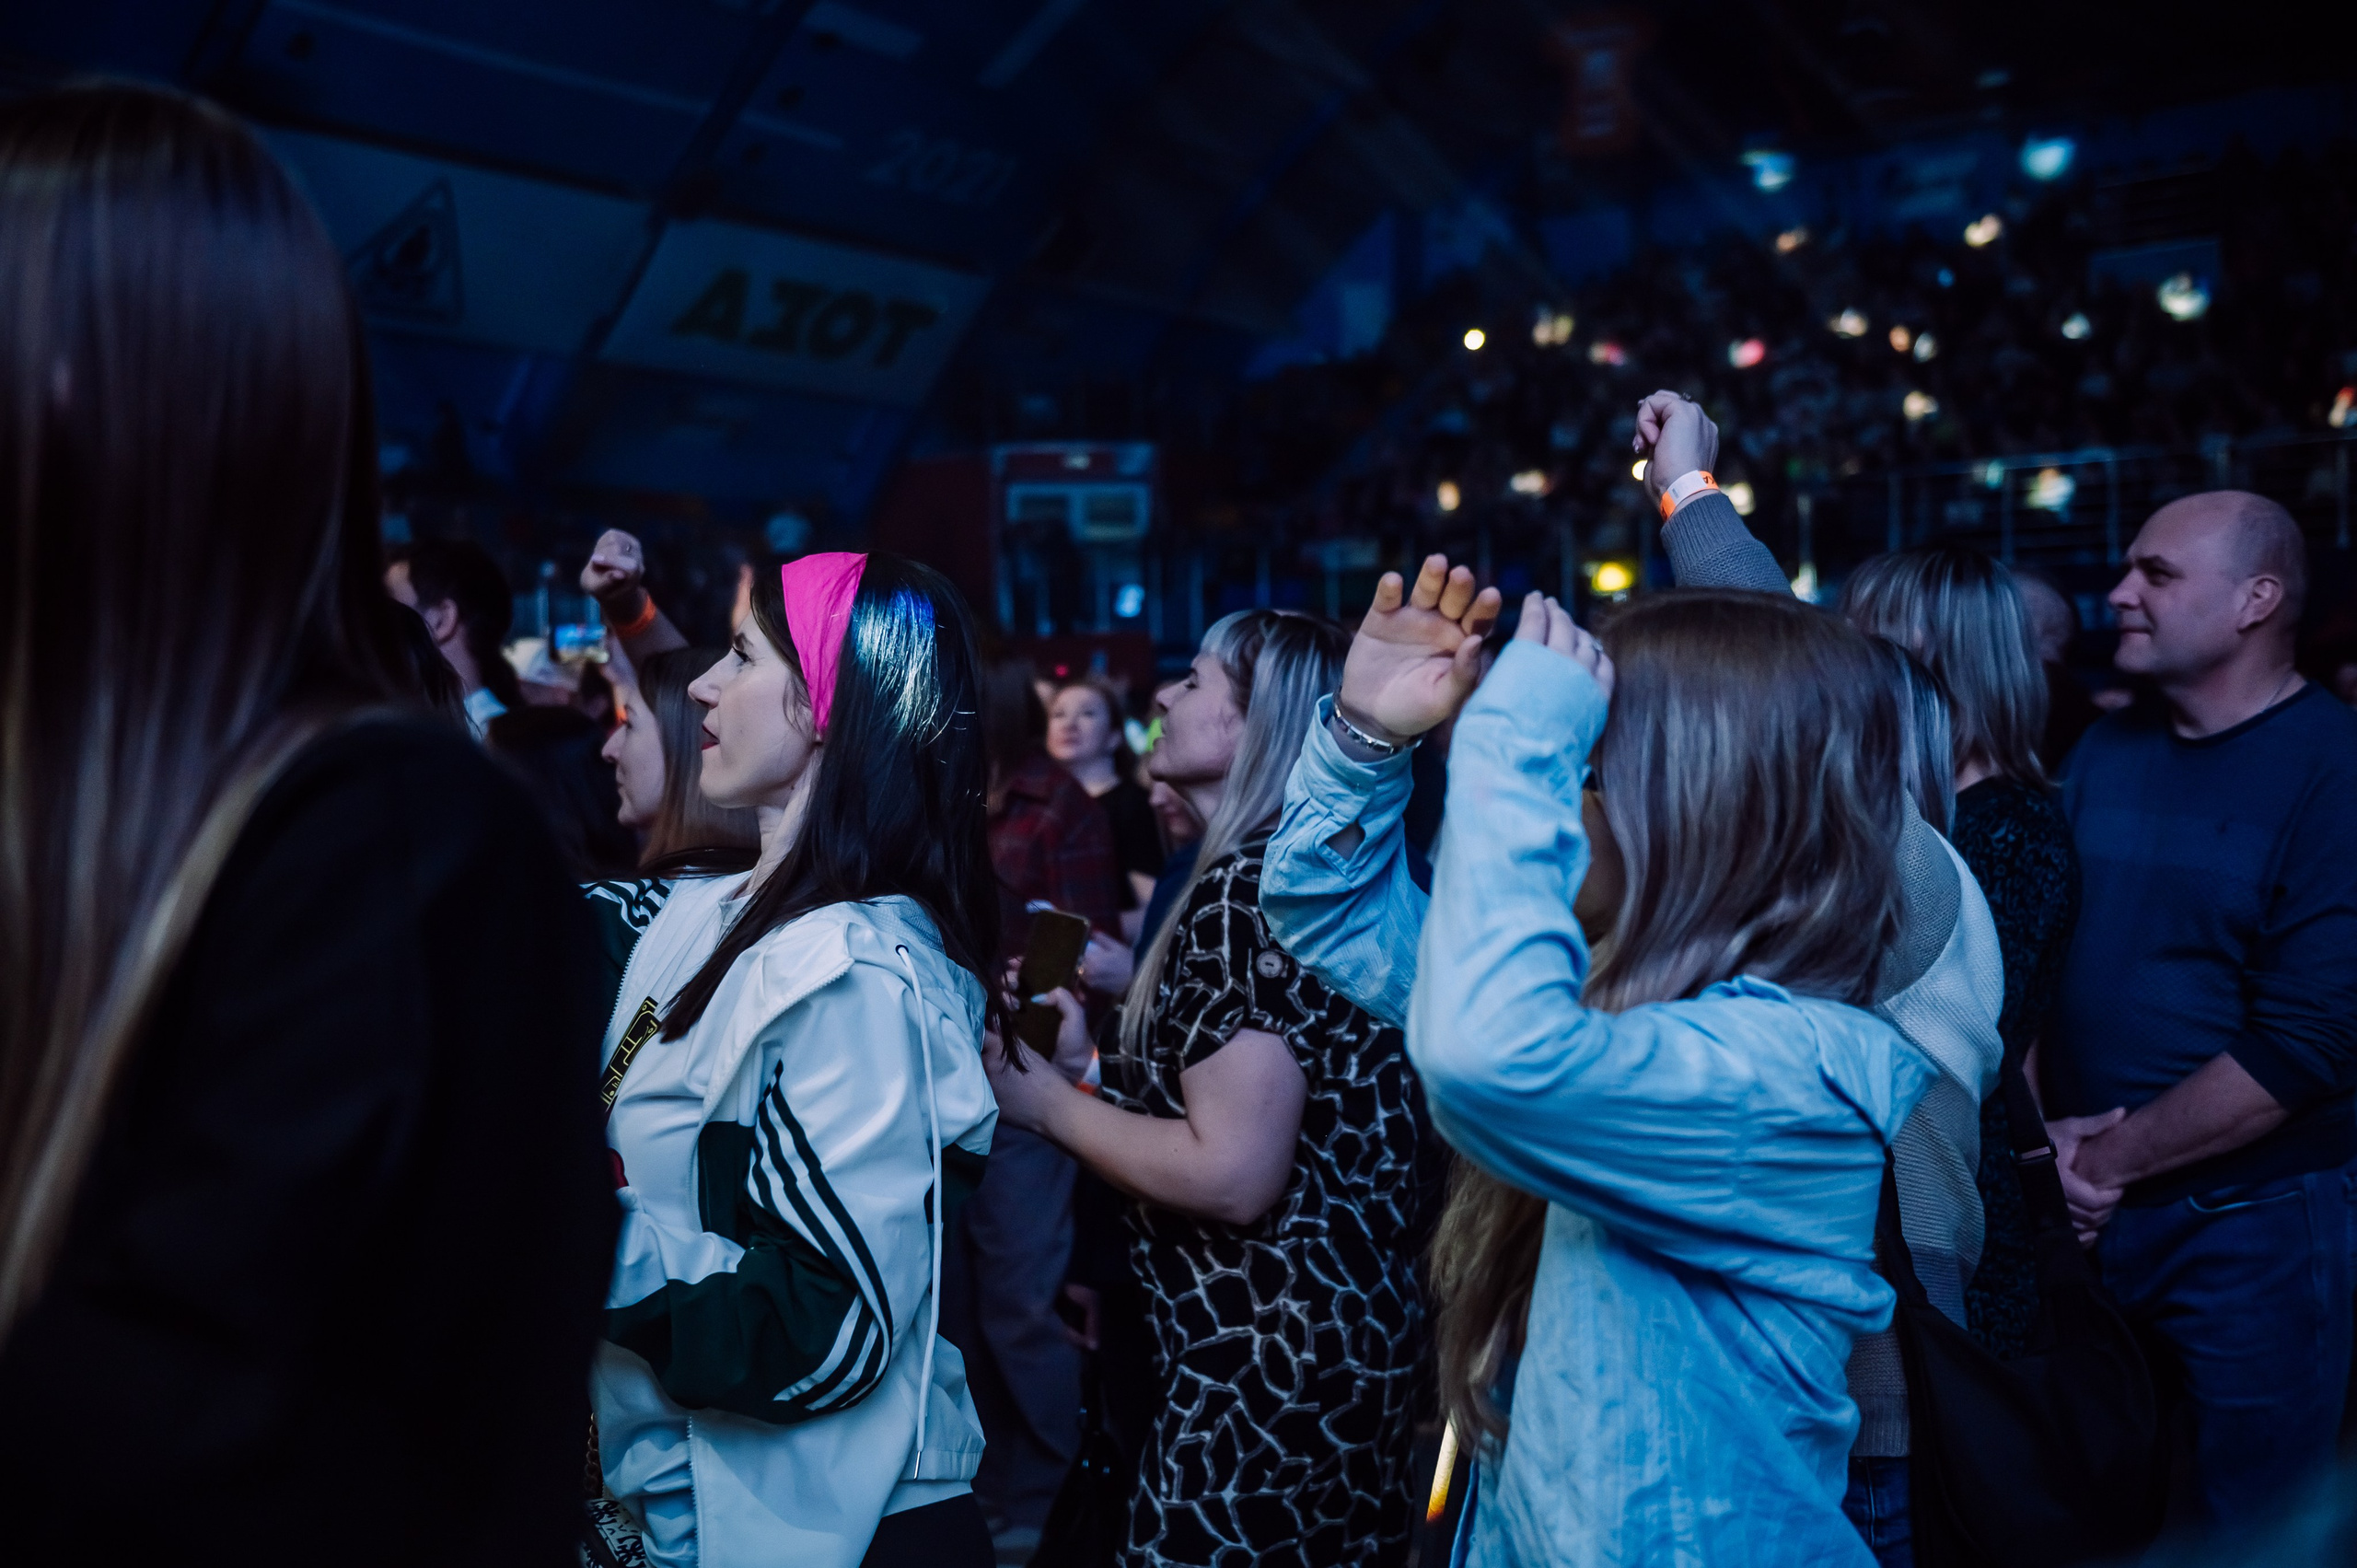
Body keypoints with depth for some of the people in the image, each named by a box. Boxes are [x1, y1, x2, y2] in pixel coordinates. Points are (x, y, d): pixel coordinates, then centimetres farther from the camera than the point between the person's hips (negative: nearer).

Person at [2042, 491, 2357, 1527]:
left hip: (2252, 1225, -4)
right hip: (2083, 1211, 5)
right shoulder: (2105, 751, 4)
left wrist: (2110, 1160, -15)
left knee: (2243, 1524, 14)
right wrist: (2040, 1129, -8)